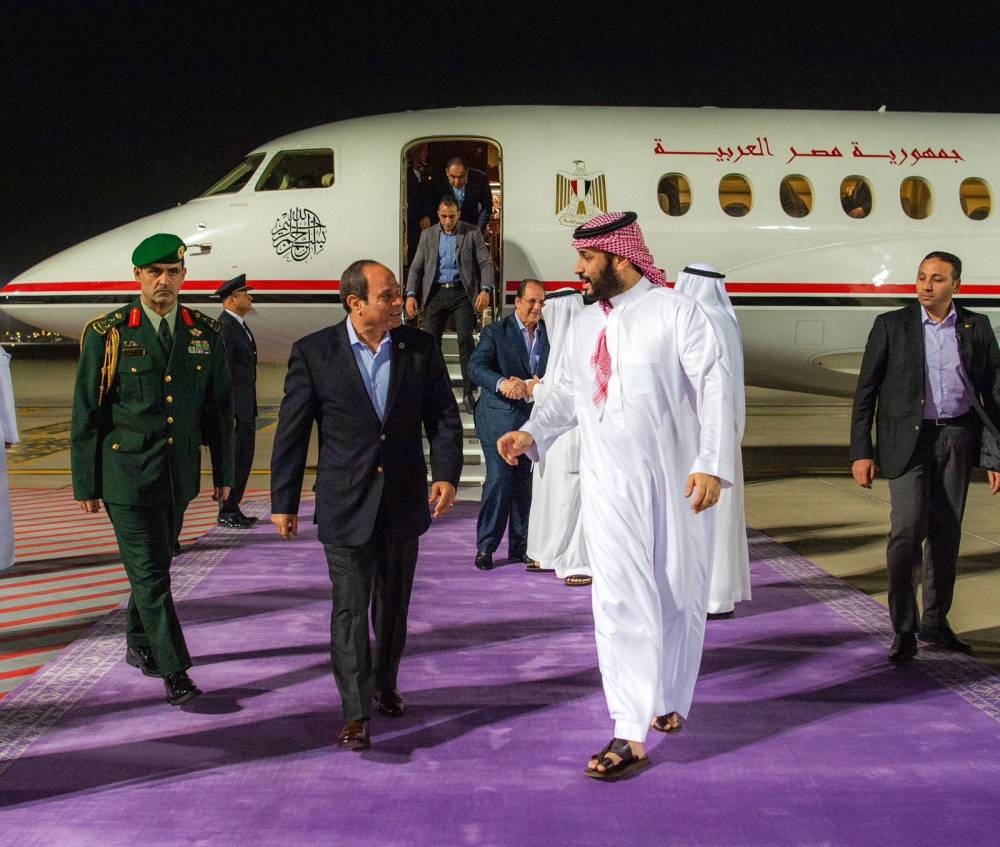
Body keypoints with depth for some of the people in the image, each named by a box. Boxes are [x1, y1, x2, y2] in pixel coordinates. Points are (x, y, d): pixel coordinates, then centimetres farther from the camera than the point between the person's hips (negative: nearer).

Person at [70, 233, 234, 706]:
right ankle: (174, 673, 1)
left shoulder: (205, 333, 4)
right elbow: (85, 413, -3)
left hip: (179, 474, 4)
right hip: (125, 474, -4)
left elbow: (219, 408, 10)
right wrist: (85, 483, -4)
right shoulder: (107, 334, -5)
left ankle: (139, 645, 37)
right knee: (150, 574, -4)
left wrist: (223, 472, 10)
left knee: (155, 565, 16)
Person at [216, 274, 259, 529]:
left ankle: (234, 509, 20)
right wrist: (228, 412, -21)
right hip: (234, 409, -10)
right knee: (232, 459, -3)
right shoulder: (224, 326, -15)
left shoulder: (240, 326, 16)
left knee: (244, 459, 13)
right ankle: (226, 513, 3)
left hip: (246, 408, 10)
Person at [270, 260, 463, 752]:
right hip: (345, 505, -3)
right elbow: (291, 432, -4)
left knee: (393, 605, 17)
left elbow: (444, 417, 3)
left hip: (404, 503, 3)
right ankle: (355, 712, 4)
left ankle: (385, 684, 38)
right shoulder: (313, 352, -9)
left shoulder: (420, 347, -2)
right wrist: (283, 503, -2)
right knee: (350, 608, -3)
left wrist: (446, 474, -11)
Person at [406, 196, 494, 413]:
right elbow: (416, 267, 9)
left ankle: (468, 392, -4)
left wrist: (485, 290, -16)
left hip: (462, 292, -2)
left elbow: (485, 264, 0)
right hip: (436, 293, 2)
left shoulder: (472, 234, 3)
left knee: (466, 340, -10)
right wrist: (411, 295, -4)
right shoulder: (427, 235, 10)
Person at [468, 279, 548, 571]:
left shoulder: (548, 334, 10)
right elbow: (476, 367, -15)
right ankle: (485, 546, 1)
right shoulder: (495, 332, -2)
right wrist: (502, 383, -34)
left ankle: (520, 546, 16)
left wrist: (533, 387, -14)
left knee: (525, 484, 8)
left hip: (533, 420, 4)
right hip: (499, 419, -4)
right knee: (498, 481, -8)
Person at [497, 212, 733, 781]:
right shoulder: (585, 324, 11)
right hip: (609, 483, 3)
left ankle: (669, 700, 33)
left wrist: (712, 465, -19)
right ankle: (632, 735, -4)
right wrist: (533, 433, 2)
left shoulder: (676, 311, -7)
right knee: (620, 601, -5)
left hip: (676, 479, -3)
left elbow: (713, 387, -11)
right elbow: (571, 391, 19)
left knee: (678, 597, 10)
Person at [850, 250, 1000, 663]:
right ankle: (904, 629, -1)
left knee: (946, 534, 9)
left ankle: (935, 620, 24)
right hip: (907, 440, -2)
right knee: (907, 529, -11)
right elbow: (865, 391, 0)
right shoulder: (892, 325, -1)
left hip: (957, 439, 3)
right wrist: (861, 452, -6)